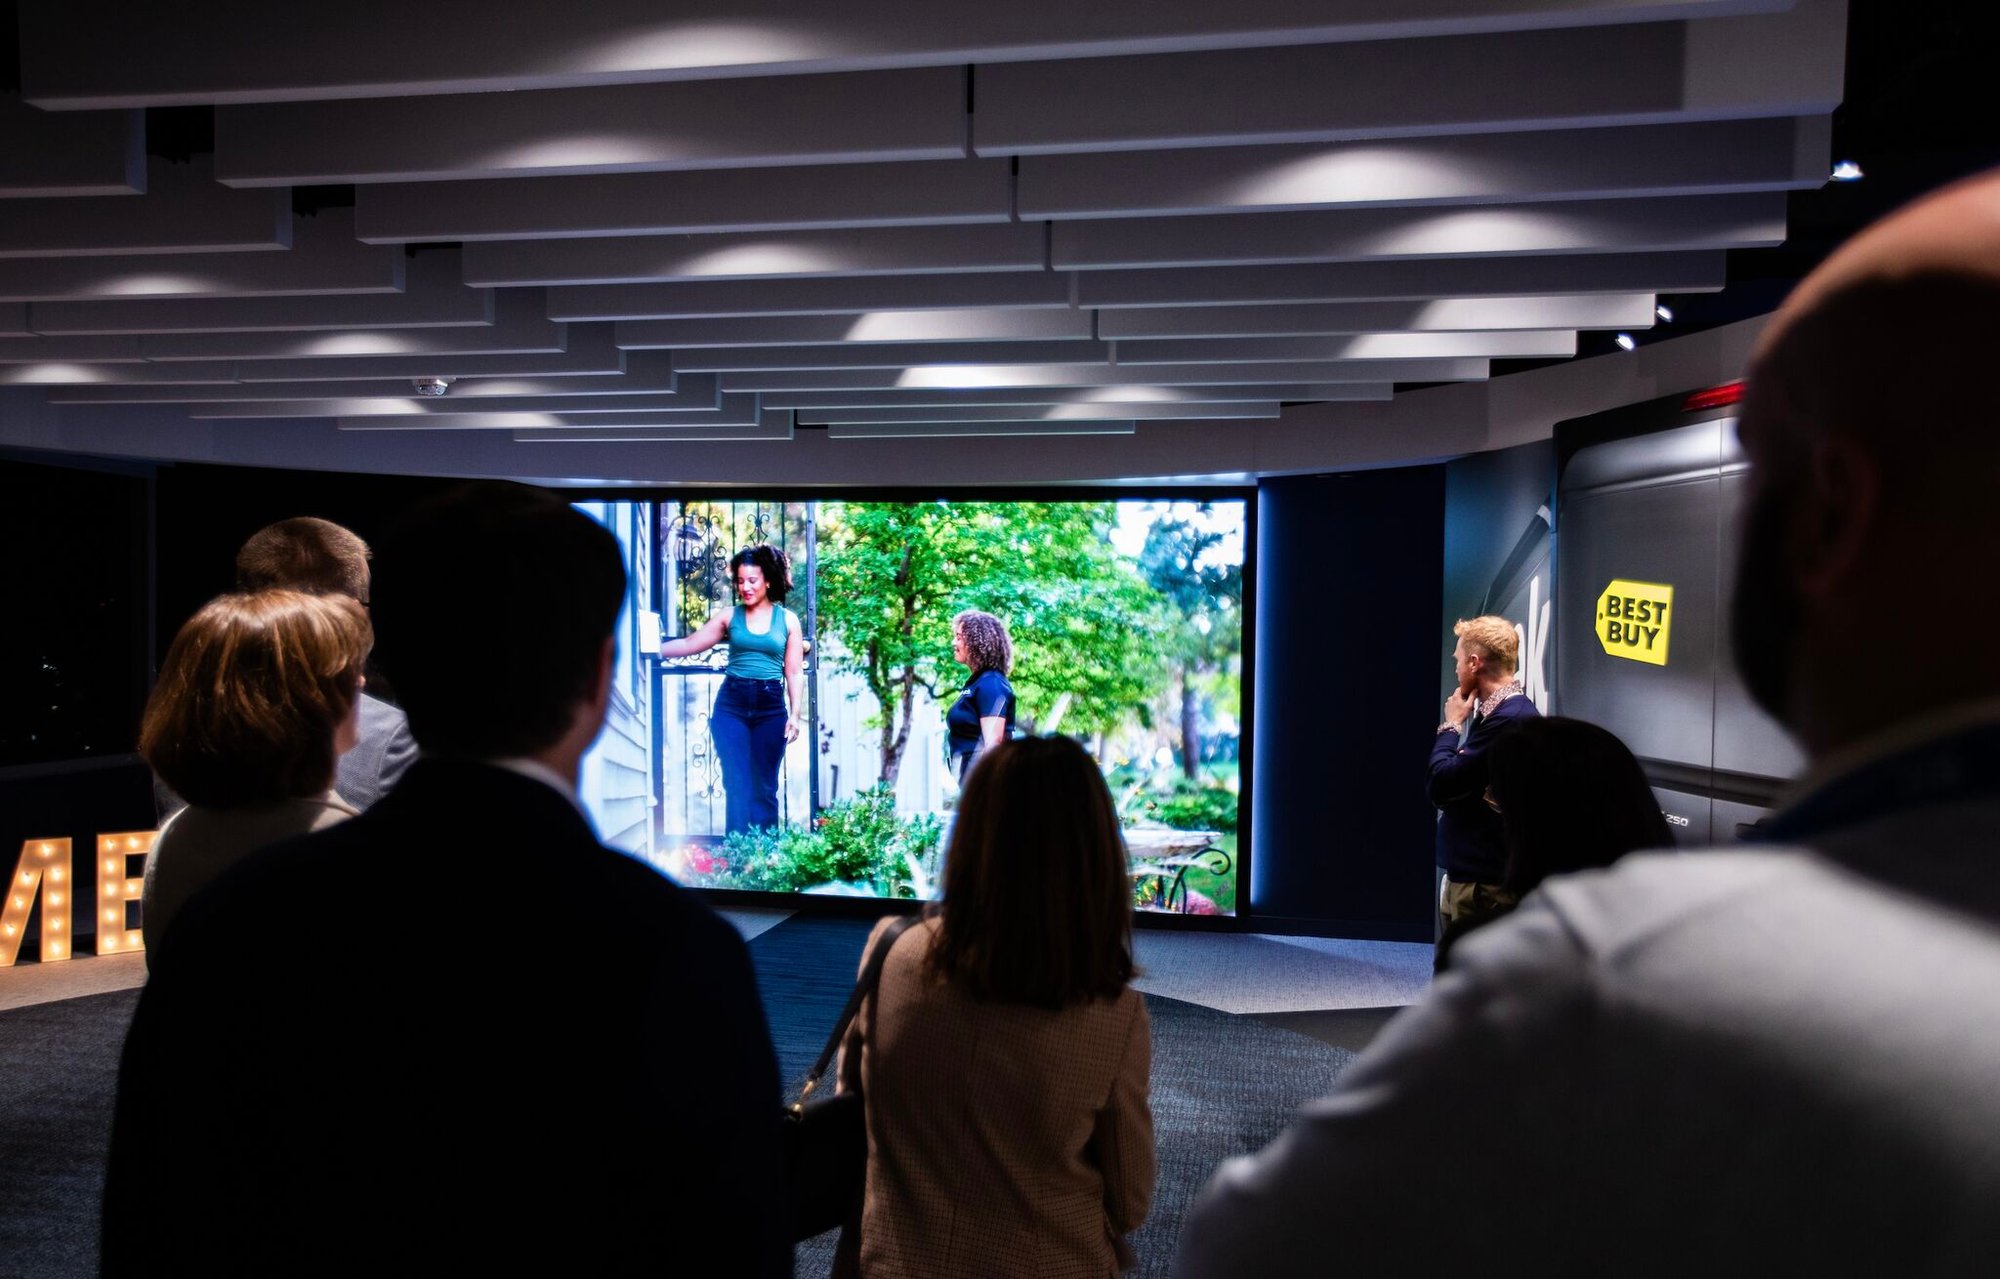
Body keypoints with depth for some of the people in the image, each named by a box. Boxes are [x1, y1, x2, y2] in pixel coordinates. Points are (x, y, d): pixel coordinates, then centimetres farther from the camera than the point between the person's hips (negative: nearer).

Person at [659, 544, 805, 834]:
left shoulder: (788, 620, 4)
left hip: (771, 706, 0)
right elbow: (689, 644, 5)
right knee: (737, 783, -3)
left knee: (764, 787, 6)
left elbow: (795, 673, 3)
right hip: (731, 704, 0)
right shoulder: (729, 616, 6)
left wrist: (796, 714, -2)